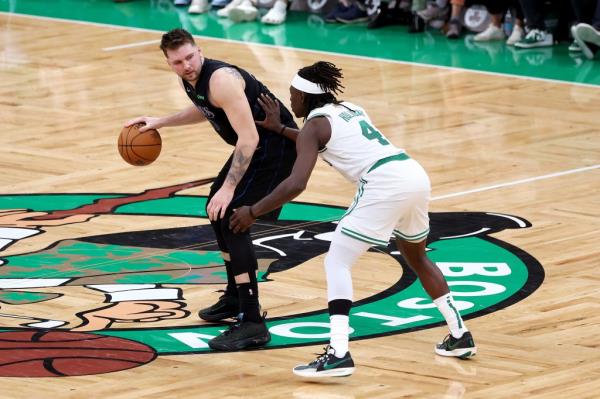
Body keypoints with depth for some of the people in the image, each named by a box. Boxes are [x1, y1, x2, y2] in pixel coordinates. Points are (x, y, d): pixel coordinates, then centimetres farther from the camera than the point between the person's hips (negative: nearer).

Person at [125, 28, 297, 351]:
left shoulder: (220, 80, -26)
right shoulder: (190, 78, 3)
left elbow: (249, 137, -30)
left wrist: (229, 188, -31)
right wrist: (161, 122, 22)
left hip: (276, 146, -11)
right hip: (254, 145, 11)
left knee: (231, 218, -18)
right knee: (216, 209, 21)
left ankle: (252, 324, -20)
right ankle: (235, 296, 38)